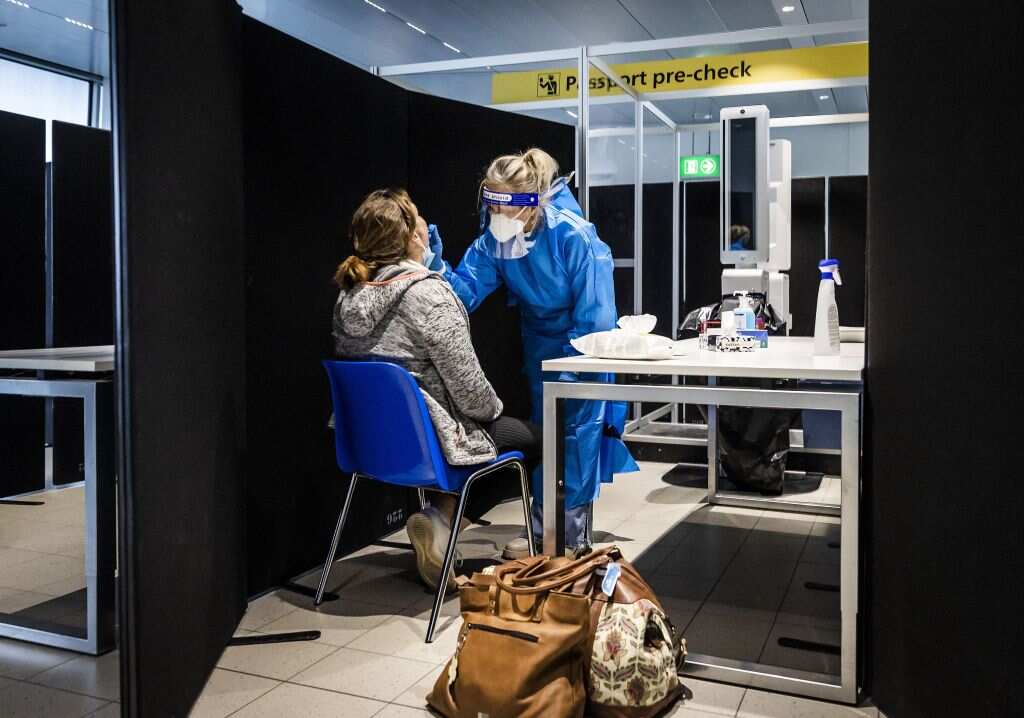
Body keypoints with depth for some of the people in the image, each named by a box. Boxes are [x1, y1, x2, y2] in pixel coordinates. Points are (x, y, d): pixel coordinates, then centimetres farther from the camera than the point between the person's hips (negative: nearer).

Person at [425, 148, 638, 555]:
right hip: (540, 343, 6)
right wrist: (438, 268, -39)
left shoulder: (573, 236, -30)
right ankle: (542, 532, 26)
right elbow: (468, 290, -19)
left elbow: (594, 312, -26)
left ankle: (574, 539, 11)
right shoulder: (495, 238, -16)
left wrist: (570, 373, -23)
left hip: (582, 342, -5)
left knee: (577, 436, -4)